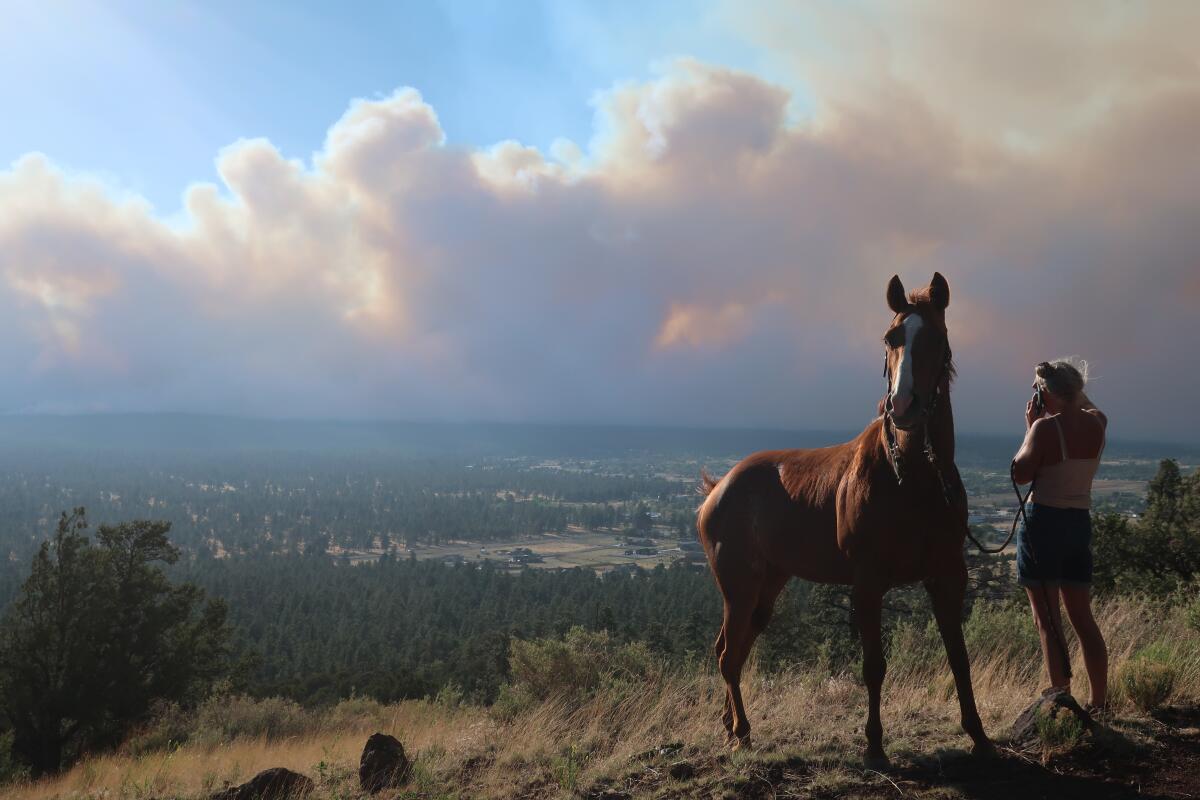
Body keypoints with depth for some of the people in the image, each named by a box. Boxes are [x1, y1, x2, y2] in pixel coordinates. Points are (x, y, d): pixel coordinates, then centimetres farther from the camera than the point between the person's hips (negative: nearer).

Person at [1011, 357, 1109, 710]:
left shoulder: (1046, 427, -16)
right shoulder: (1097, 424, 3)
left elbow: (1020, 473, -8)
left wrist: (1030, 427, -2)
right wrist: (1073, 386, 22)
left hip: (1043, 523, -6)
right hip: (1080, 523, 6)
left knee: (1047, 620, 2)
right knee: (1083, 618, 14)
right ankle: (1100, 701, 16)